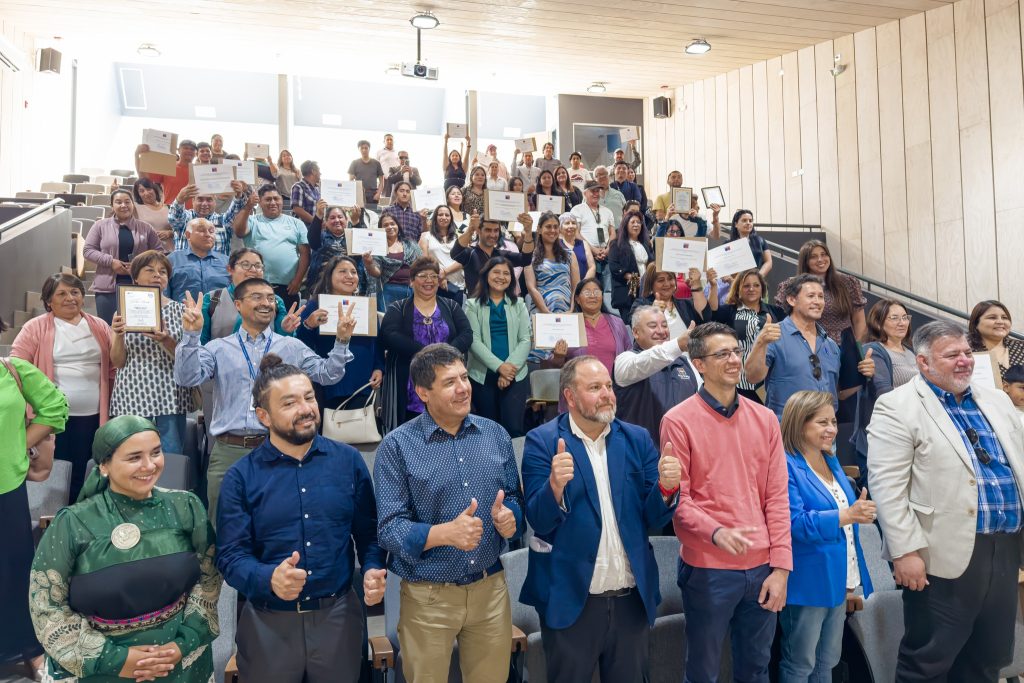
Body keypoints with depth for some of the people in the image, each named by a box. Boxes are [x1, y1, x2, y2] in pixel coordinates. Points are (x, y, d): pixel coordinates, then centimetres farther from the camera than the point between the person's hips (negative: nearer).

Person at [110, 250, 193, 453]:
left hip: (170, 400, -1)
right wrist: (118, 335, -12)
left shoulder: (179, 310, 6)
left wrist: (165, 341, -18)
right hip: (132, 400, 1)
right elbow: (117, 362, 5)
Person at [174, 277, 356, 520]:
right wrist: (191, 335, -15)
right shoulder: (218, 348, 8)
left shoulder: (293, 347, 11)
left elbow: (327, 374, 5)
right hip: (229, 451, 0)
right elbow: (187, 378, -4)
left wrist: (342, 341, -9)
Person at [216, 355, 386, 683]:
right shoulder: (241, 477, -6)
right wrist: (270, 578, -28)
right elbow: (230, 554, -10)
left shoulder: (349, 461, -1)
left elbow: (369, 532, 4)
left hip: (338, 616, 1)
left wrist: (373, 570, -14)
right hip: (268, 623, -1)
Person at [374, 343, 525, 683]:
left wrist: (510, 518, -14)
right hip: (428, 596, -3)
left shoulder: (496, 434, 2)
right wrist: (445, 533, -30)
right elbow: (389, 528, -15)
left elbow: (514, 498, 8)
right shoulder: (397, 446, -10)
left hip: (491, 588, 4)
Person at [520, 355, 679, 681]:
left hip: (633, 597, 3)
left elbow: (655, 517, 0)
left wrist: (667, 486, -20)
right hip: (570, 598, -3)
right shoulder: (542, 441, -8)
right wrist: (555, 485, -32)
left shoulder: (637, 439, 1)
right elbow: (539, 522, -12)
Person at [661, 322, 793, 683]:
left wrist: (780, 565, 0)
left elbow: (777, 496, 4)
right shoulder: (679, 421, -8)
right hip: (708, 569, -4)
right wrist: (716, 532, -26)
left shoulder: (765, 419, 6)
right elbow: (676, 498, -9)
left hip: (762, 567, 4)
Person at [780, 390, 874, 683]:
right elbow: (794, 524, -27)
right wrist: (847, 516, -30)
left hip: (838, 580, 9)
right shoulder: (786, 466, -18)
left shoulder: (831, 461, 11)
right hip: (808, 583, -9)